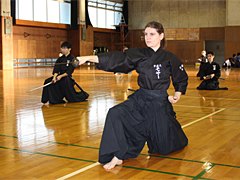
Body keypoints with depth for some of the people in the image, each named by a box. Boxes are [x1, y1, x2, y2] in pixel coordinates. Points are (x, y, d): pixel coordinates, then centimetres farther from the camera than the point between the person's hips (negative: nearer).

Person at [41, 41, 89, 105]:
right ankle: (50, 100, -15)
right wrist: (54, 77, -18)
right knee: (48, 81, -17)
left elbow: (69, 72, -12)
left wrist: (61, 76, -25)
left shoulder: (72, 59, -4)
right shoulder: (60, 59, 11)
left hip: (67, 77, -4)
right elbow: (56, 70, 1)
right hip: (59, 76, 4)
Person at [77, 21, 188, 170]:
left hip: (160, 104, -2)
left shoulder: (170, 59, -6)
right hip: (140, 100, 2)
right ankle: (118, 156, -17)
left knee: (165, 147, 9)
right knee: (115, 114, -26)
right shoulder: (138, 55, -2)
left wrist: (177, 95, -6)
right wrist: (89, 58, -26)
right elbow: (117, 59, -15)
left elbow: (182, 79, 9)